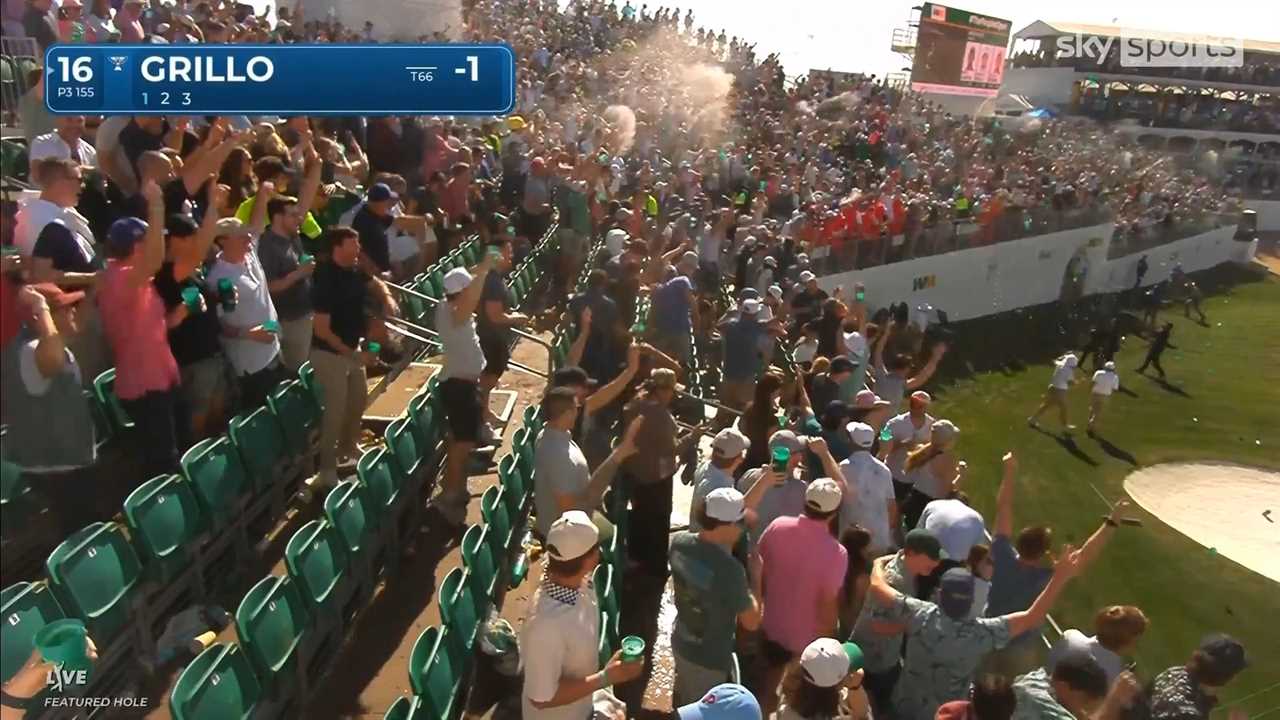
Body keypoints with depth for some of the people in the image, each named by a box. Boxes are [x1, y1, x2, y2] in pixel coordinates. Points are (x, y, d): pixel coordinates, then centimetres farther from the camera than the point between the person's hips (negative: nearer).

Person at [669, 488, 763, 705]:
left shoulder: (679, 542, -16)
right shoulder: (729, 569, -36)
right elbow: (751, 622, -23)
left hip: (680, 642, 6)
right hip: (710, 659, -6)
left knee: (683, 698, 33)